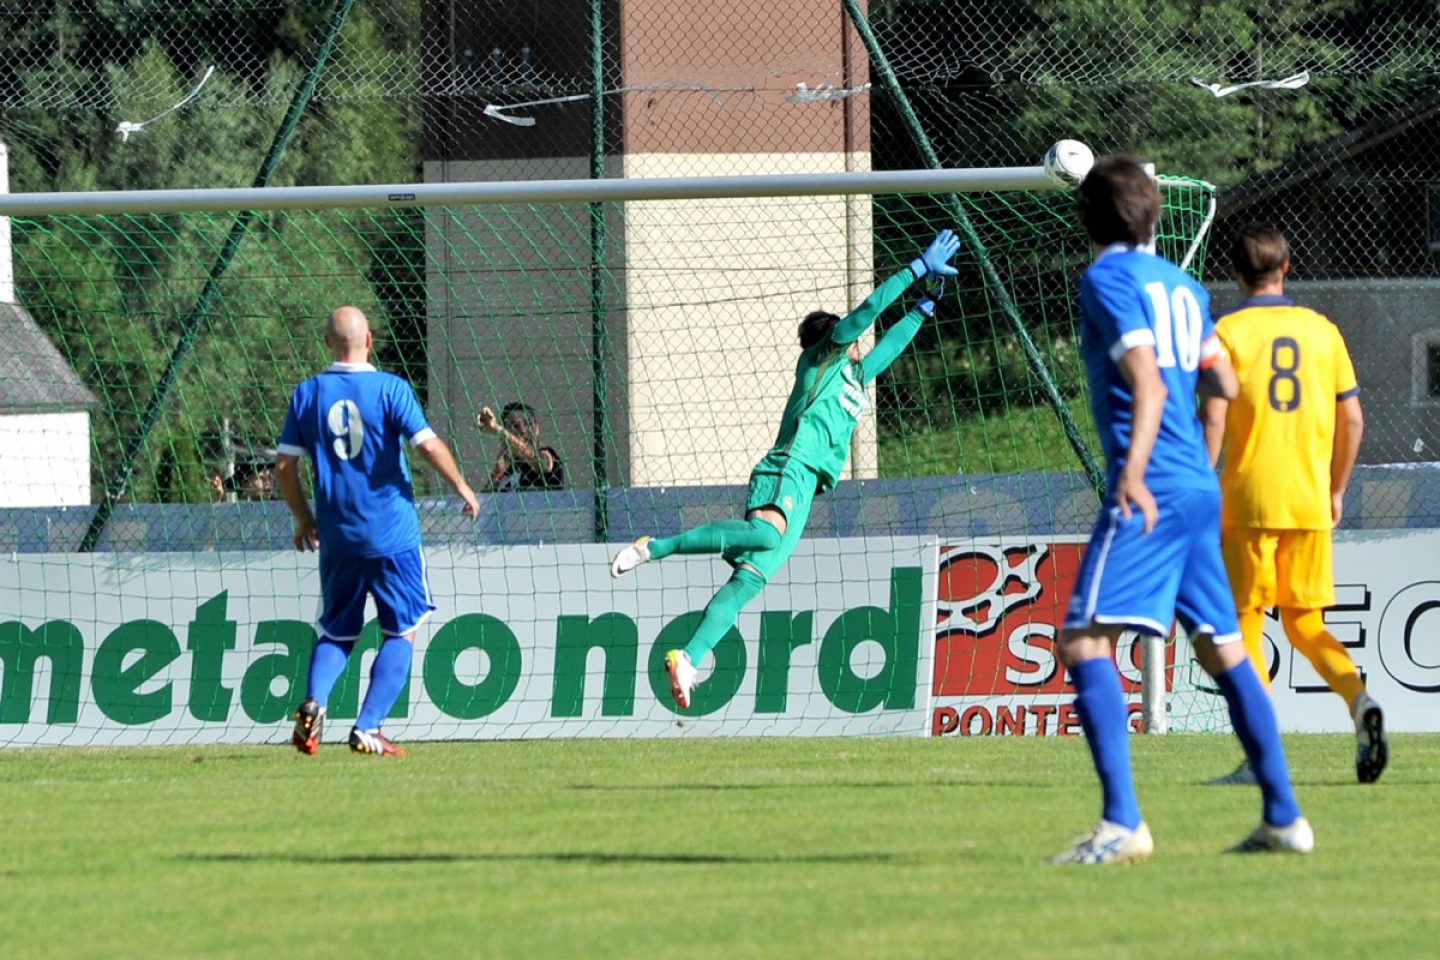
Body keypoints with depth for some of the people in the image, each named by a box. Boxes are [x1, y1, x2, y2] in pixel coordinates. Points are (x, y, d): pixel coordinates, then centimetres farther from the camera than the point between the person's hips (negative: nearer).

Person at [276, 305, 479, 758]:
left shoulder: (308, 394, 3)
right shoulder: (389, 389, -7)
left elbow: (285, 466, 3)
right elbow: (428, 445, -13)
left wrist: (303, 518, 17)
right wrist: (462, 487, 3)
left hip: (337, 538, 3)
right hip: (392, 534, -3)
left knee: (336, 633, 16)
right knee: (401, 632, 8)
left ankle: (313, 702, -11)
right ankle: (367, 729, -1)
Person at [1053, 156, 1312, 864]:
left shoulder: (1108, 280, -6)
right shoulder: (1181, 285, 16)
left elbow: (1148, 383, -19)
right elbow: (1224, 384, 22)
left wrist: (1133, 471, -30)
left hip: (1151, 492, -8)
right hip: (1202, 488, 8)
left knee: (1084, 641, -12)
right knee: (1223, 650, 15)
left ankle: (1122, 823, -24)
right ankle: (1283, 816, 17)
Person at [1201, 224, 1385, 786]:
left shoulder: (1229, 332, -3)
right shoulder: (1322, 331, 9)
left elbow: (1212, 418, -12)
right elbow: (1352, 419, 10)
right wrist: (1336, 490, 21)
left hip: (1249, 501, -4)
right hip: (1310, 502, 4)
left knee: (1246, 623, 3)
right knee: (1306, 625, 13)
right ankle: (1359, 701, -13)